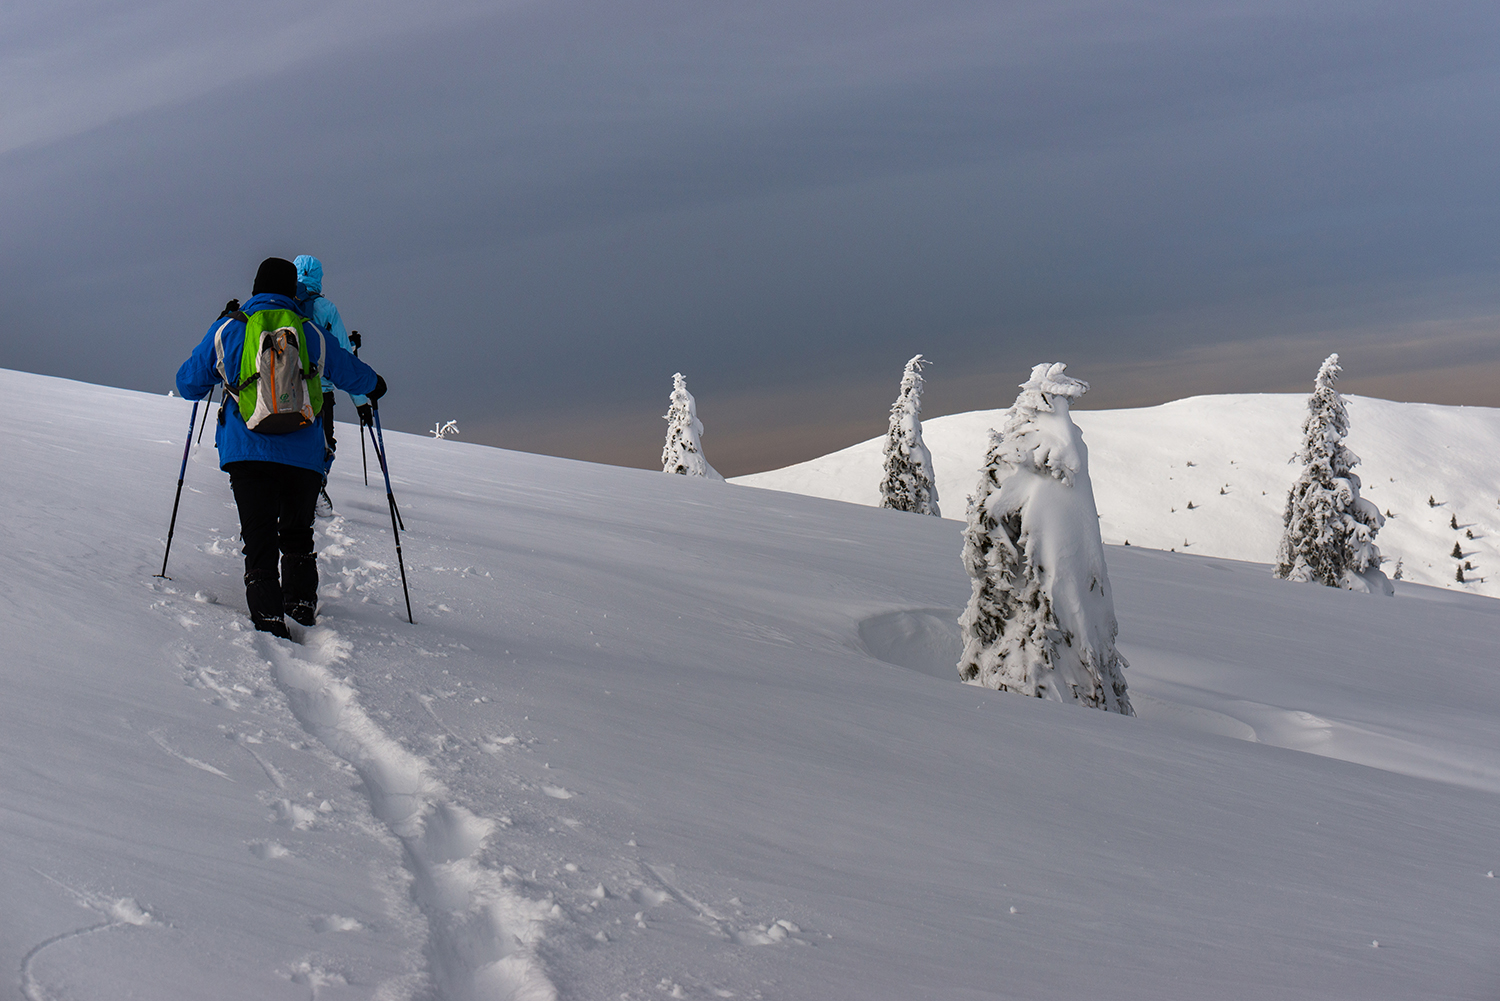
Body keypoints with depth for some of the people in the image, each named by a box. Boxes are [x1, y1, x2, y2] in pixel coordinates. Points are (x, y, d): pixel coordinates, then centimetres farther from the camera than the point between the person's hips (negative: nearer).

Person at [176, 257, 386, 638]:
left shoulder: (226, 329, 6)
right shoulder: (312, 335, 8)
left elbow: (189, 385, 13)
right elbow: (355, 375, 21)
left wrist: (214, 369, 35)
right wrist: (375, 385, 44)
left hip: (246, 451, -1)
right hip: (303, 454, 1)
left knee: (259, 538, -2)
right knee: (297, 533, 21)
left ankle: (269, 618, -14)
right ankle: (301, 604, 17)